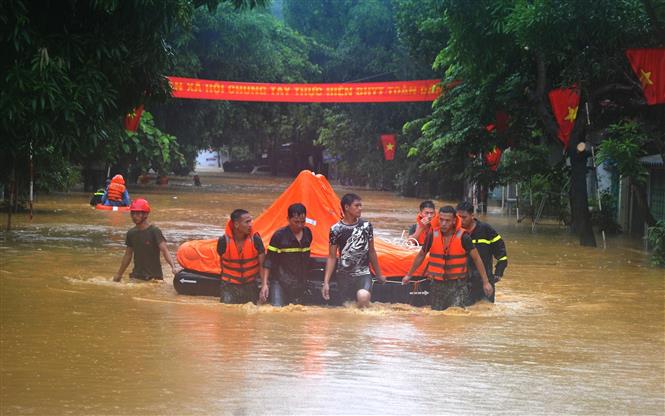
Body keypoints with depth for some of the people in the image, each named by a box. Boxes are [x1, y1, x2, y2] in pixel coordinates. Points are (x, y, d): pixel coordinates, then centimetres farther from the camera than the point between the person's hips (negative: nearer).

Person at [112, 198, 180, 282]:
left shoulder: (154, 231, -10)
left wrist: (173, 267, -35)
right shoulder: (131, 233, 8)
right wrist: (119, 274, 21)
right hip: (136, 275, 5)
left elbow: (164, 250, -20)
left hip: (154, 275, -5)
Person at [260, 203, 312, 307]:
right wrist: (264, 284, -13)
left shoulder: (307, 233, 4)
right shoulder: (279, 235, -10)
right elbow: (268, 261, -8)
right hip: (280, 284, -5)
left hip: (299, 286, 5)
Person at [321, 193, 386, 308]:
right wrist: (326, 282, -4)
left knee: (363, 297, -30)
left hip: (363, 273, 0)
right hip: (344, 275, 0)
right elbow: (332, 257, 1)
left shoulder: (366, 225, 2)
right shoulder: (336, 229, -4)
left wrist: (379, 274, 19)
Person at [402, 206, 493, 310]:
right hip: (437, 284, 3)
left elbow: (476, 259, -2)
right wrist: (409, 275, 21)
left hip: (458, 285, -3)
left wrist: (486, 282, -2)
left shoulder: (463, 237, -10)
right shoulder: (432, 235, -2)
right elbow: (421, 255, 14)